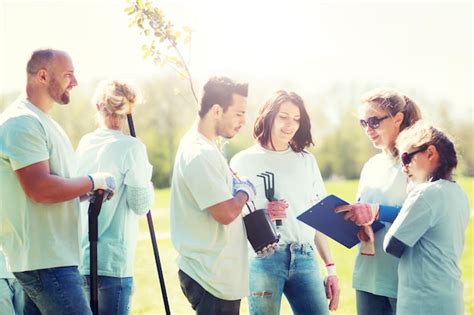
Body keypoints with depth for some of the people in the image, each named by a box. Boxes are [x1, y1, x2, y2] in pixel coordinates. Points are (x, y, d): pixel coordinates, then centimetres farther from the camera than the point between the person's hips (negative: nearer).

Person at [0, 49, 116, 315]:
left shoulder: (42, 120, 19)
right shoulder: (22, 121, -14)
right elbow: (41, 189, -23)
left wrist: (87, 189, 8)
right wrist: (94, 182, -12)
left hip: (44, 257, 10)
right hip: (45, 260, -10)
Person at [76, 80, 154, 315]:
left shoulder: (84, 143, 7)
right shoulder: (131, 147, -9)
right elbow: (141, 205, -8)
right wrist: (147, 178, 8)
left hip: (80, 257, 6)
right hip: (112, 260, -6)